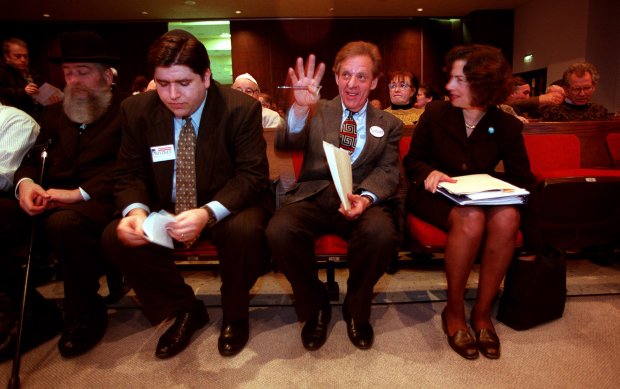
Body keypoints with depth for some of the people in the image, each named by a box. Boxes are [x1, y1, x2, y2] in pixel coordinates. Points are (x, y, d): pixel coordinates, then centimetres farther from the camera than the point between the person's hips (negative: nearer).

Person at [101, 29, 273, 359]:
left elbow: (253, 175, -17)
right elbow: (129, 174, 1)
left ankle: (235, 314, -1)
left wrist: (208, 213, -34)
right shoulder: (136, 110, -4)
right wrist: (135, 210, -24)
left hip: (228, 208, -3)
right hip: (166, 208, 4)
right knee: (115, 237, -19)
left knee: (244, 230, -35)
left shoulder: (242, 109, -14)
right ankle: (185, 309, 4)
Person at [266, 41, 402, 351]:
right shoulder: (318, 112, 14)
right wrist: (300, 109, -26)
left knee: (382, 232, -33)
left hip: (364, 200, 0)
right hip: (313, 197, 1)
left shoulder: (389, 125, 17)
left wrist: (366, 198, -19)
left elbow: (387, 171, 4)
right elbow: (284, 145, -4)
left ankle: (356, 309, -2)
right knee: (279, 230, -30)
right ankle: (315, 306, -1)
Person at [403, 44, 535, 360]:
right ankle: (454, 311, -13)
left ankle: (482, 312, -13)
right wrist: (429, 172, -18)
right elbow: (411, 161, 5)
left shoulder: (506, 126, 2)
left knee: (507, 217, -33)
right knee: (471, 218, -35)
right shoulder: (435, 114, -1)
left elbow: (522, 178, 4)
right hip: (435, 197, -2)